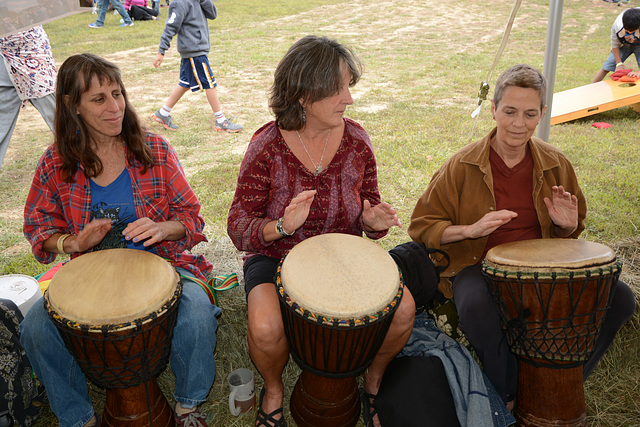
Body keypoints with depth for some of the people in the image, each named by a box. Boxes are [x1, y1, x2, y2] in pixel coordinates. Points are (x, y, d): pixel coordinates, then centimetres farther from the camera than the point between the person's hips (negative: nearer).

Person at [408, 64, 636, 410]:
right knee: (475, 306, -37)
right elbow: (422, 227, -6)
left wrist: (567, 225, -9)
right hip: (479, 265, -4)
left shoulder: (555, 164, 3)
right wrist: (471, 229, -23)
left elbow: (568, 233, 17)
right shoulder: (463, 166, -8)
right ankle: (510, 395, -8)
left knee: (618, 298, -14)